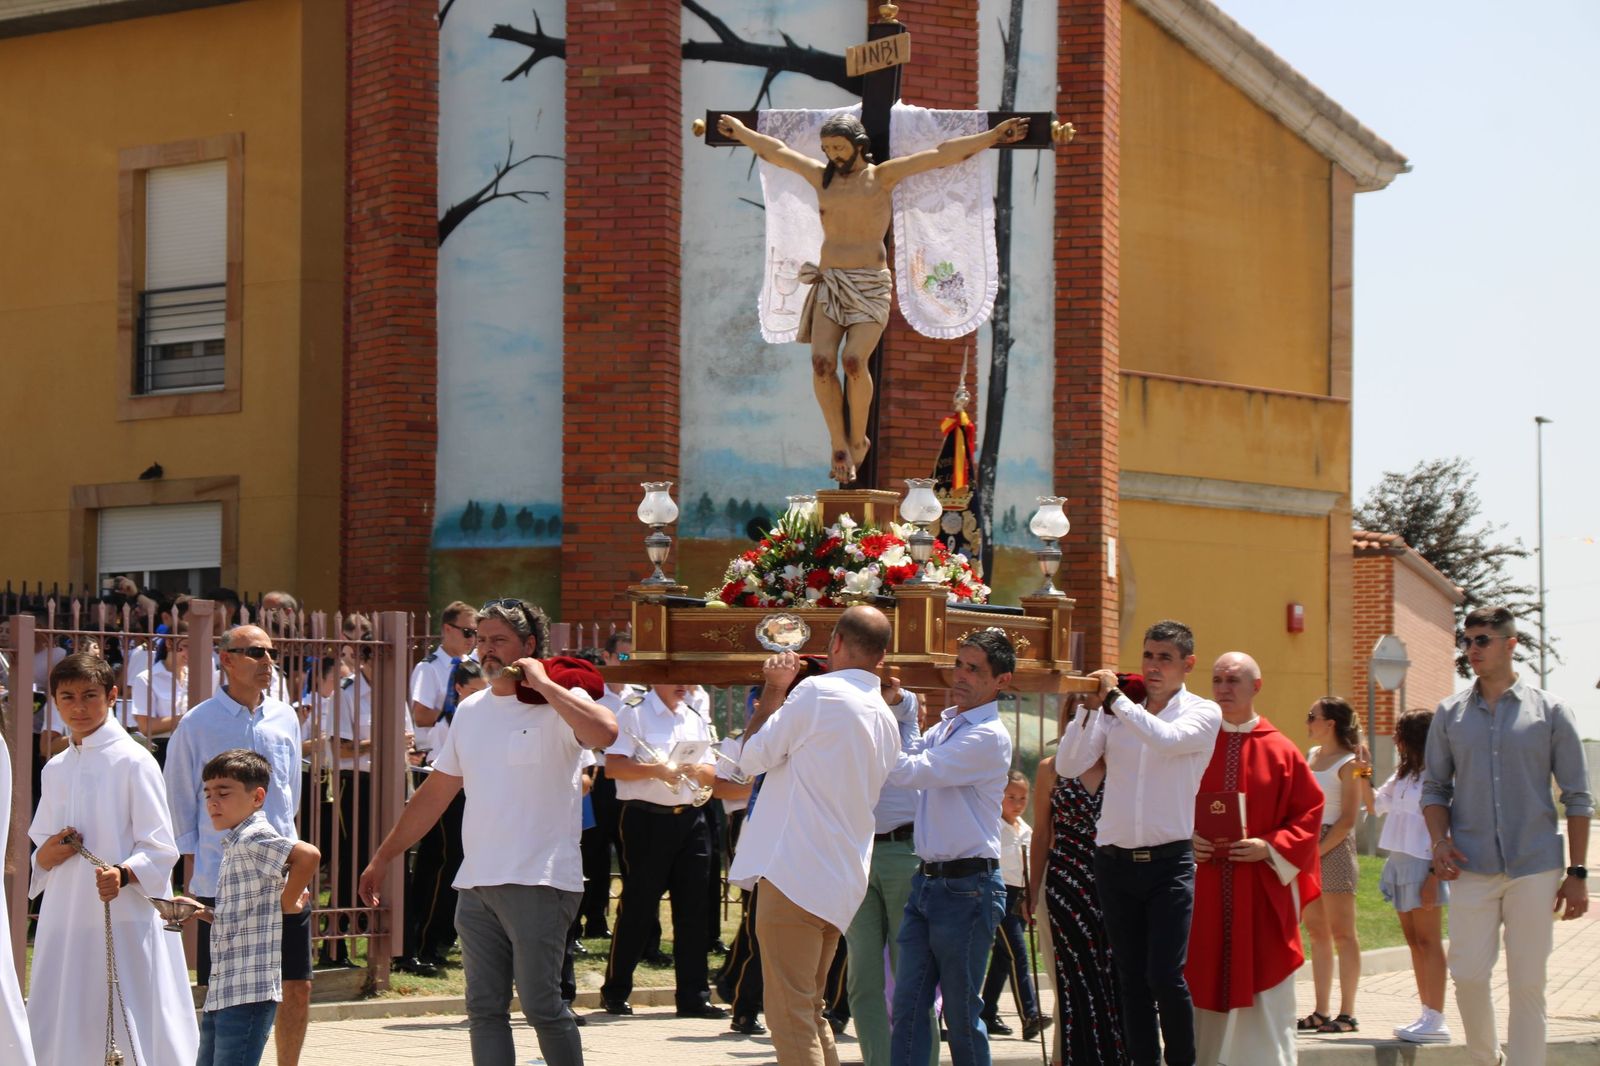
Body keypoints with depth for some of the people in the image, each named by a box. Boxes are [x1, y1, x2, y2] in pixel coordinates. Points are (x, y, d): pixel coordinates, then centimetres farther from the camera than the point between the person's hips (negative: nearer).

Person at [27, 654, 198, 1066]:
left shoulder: (132, 761, -4)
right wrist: (48, 854, -3)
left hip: (126, 920, -6)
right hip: (65, 922, 6)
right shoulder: (56, 769, 15)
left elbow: (160, 849, -8)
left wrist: (123, 875, -27)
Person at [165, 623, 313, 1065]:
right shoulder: (197, 724, -3)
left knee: (298, 988, 4)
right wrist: (192, 871, 0)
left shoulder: (285, 718, 9)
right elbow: (179, 804, 2)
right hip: (221, 879, -4)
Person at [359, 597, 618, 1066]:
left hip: (538, 882, -7)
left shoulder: (557, 704, -5)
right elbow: (435, 793, 22)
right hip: (476, 883, 7)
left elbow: (604, 732, -28)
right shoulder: (471, 710, 16)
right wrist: (383, 856, 22)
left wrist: (542, 684, -19)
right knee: (484, 1009, 6)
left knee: (541, 1005, -8)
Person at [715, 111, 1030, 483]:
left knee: (854, 362, -20)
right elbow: (775, 151, 25)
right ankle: (839, 446, -5)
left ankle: (858, 438, 2)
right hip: (829, 285, 4)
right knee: (822, 362, -15)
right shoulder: (823, 176, 10)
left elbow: (942, 154, -10)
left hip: (870, 286, -4)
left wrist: (992, 137, -16)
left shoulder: (882, 176, -2)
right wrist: (740, 130, 36)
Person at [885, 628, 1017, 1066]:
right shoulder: (945, 726, 14)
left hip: (966, 887, -8)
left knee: (961, 1012, 0)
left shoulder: (988, 737, -14)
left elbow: (911, 771, -22)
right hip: (928, 881, 8)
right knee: (908, 1005, 2)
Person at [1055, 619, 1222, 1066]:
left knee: (1165, 975, -12)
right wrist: (1090, 708, -11)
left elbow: (1167, 739, -21)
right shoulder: (1116, 711, 8)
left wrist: (1115, 698, -16)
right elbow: (1068, 767, -2)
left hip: (1169, 862, -3)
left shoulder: (1203, 713, 1)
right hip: (1115, 860, 3)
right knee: (1132, 979, 7)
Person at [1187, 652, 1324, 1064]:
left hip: (1261, 896, -1)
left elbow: (1309, 812, 1)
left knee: (1264, 999, 0)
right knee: (1204, 988, 3)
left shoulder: (1280, 751, 2)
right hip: (1202, 894, 1)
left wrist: (1269, 847, -13)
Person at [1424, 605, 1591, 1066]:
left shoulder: (1549, 712, 3)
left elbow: (1577, 797, 4)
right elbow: (1435, 787, 14)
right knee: (1468, 974, -3)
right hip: (1472, 868, 2)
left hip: (1534, 868, -2)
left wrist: (1577, 873, -1)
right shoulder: (1450, 714, 9)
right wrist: (1439, 839, -5)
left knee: (1527, 984, -1)